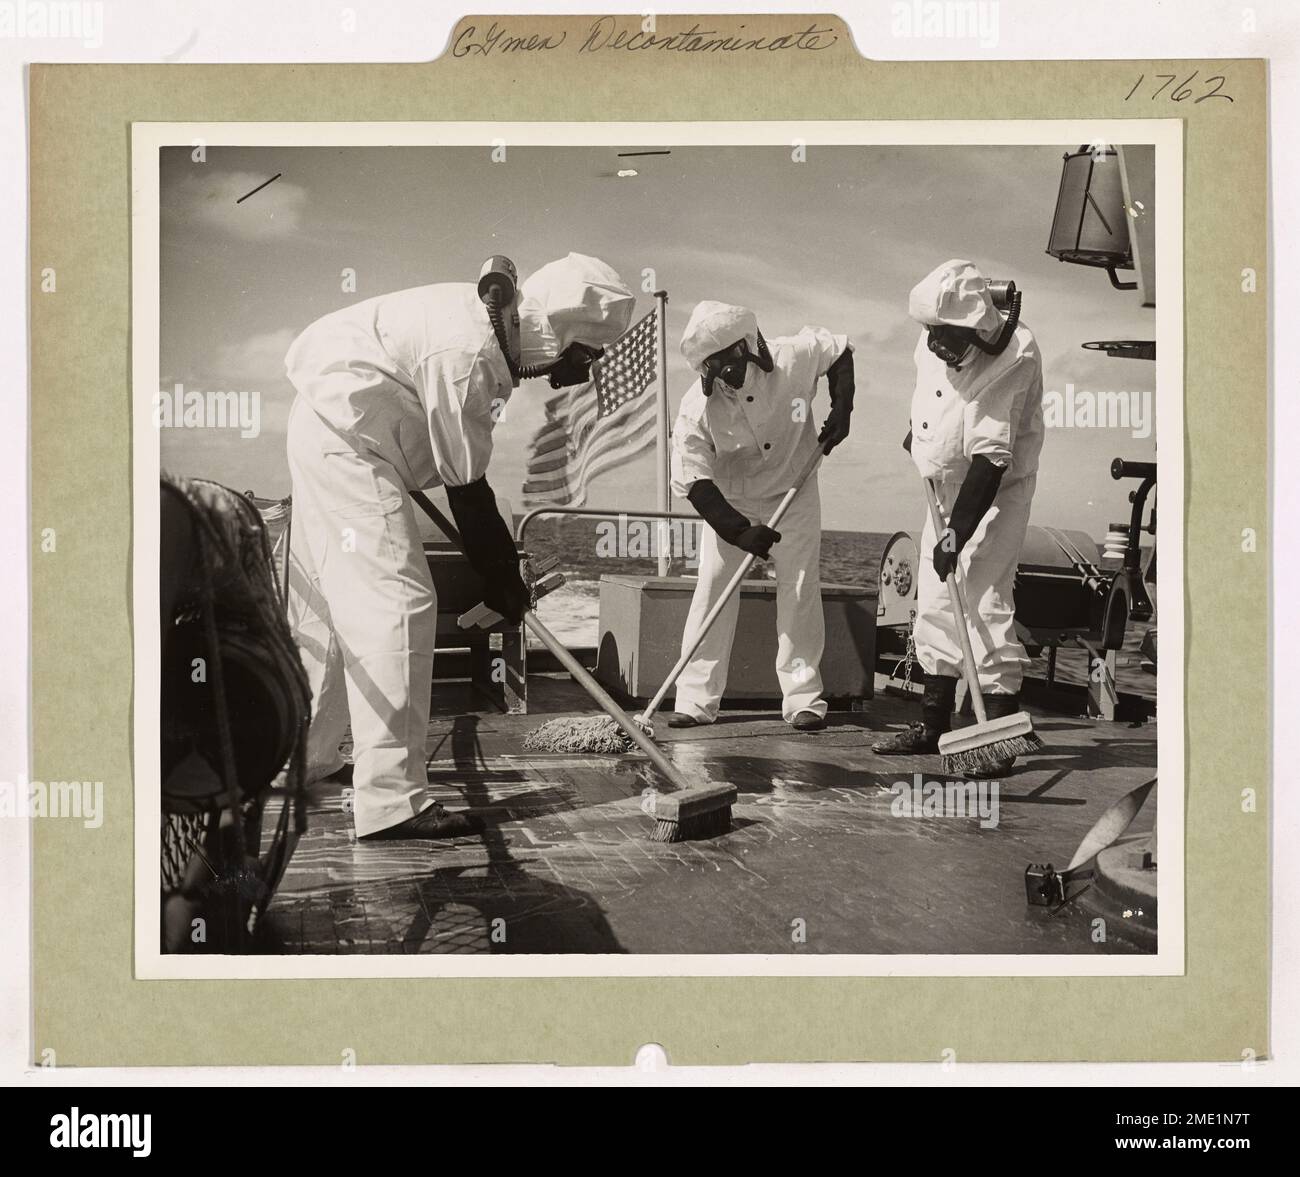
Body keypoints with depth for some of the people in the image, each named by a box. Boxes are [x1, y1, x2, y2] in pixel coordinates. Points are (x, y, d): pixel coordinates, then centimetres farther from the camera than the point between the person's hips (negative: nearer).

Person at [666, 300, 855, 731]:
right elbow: (693, 483, -24)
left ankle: (803, 696, 6)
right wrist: (740, 531, -33)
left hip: (793, 493, 1)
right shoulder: (696, 409, -24)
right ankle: (696, 699, -2)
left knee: (800, 590, -1)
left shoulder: (795, 358, -22)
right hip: (728, 503, -1)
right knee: (712, 587, -8)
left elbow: (840, 351, 0)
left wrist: (841, 410, -11)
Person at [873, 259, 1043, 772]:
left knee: (984, 602, -14)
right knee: (935, 603, 11)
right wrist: (917, 429, 19)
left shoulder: (1010, 361, -26)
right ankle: (933, 724, 23)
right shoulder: (934, 344, -4)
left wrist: (957, 534, -32)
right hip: (946, 489, 8)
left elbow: (990, 460, -30)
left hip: (994, 495, -8)